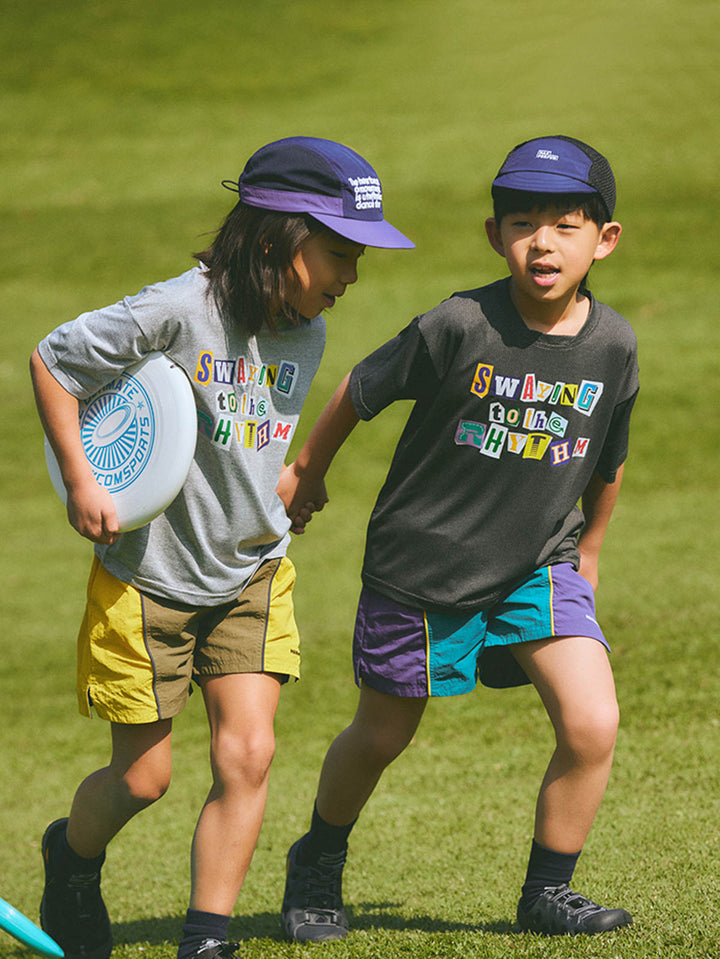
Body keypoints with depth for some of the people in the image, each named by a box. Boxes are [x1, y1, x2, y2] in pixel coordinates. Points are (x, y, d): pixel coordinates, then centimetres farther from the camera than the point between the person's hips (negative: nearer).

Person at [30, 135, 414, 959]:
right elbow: (51, 362, -13)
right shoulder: (179, 312, -23)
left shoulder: (306, 335, -2)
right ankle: (72, 856, 39)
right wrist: (80, 481, -15)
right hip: (147, 574, -5)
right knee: (143, 776, 6)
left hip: (251, 574, 5)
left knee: (247, 757, -10)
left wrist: (280, 496, 9)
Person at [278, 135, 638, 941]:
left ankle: (547, 891, 6)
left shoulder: (612, 346, -10)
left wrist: (586, 553, 21)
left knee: (592, 725, -14)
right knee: (381, 738, 14)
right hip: (423, 565, -3)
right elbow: (362, 389, -6)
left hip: (538, 564, 3)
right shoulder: (457, 328, -22)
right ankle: (319, 861, 42)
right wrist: (306, 471, 7)